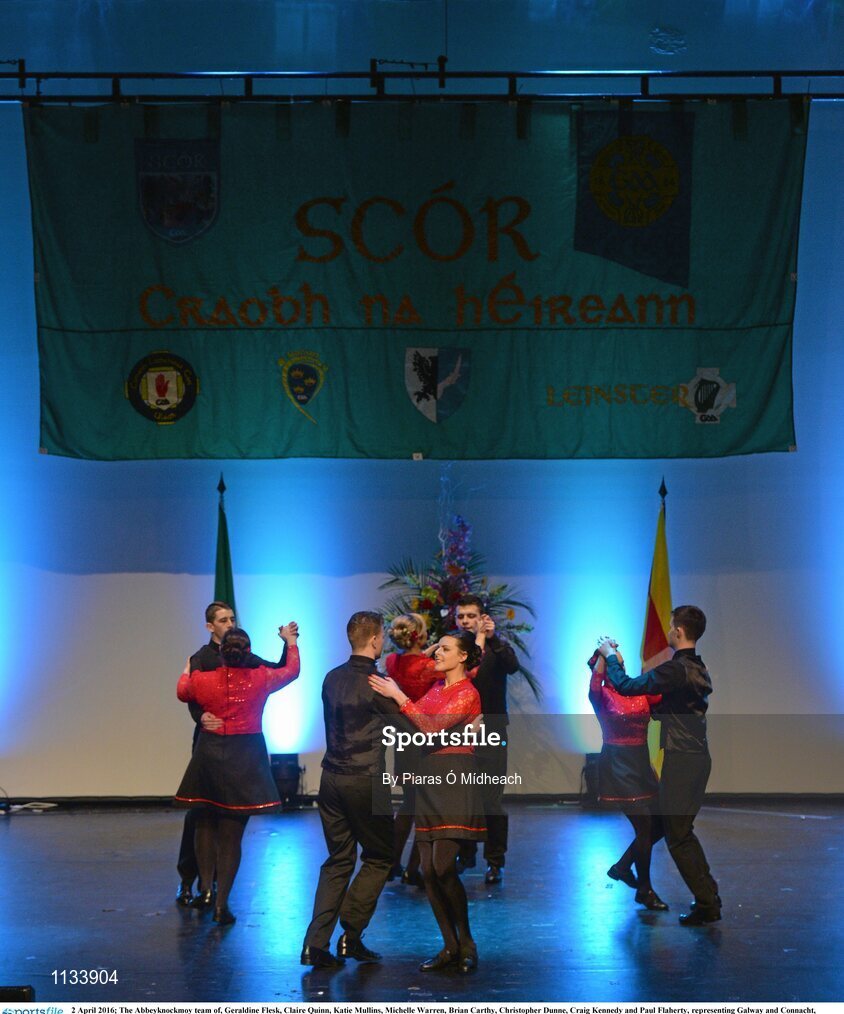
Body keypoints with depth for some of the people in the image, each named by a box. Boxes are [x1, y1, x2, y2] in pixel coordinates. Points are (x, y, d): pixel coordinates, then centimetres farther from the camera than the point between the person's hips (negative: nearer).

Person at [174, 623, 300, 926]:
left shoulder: (202, 680, -8)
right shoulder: (260, 679, -8)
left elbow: (182, 692, 16)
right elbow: (292, 671, 12)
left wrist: (187, 669, 37)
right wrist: (291, 642, 29)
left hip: (209, 756, 0)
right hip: (246, 759, 0)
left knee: (205, 825, 19)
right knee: (232, 833, 4)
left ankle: (206, 889, 9)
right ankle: (221, 905, 4)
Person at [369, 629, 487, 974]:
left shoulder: (467, 694, -8)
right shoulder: (437, 688, 16)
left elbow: (433, 726, -20)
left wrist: (398, 696, -20)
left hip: (454, 779, -8)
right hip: (429, 779, 8)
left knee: (443, 867, -16)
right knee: (429, 871, 3)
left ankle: (466, 943, 1)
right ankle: (450, 947, 11)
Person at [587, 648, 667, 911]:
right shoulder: (602, 695, -7)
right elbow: (594, 687, -31)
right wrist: (603, 654, -36)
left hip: (641, 764, 7)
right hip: (617, 765, -7)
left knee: (660, 823, 7)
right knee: (644, 825, -9)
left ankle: (622, 866, 27)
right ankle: (644, 890, 7)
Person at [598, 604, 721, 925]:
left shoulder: (676, 670, -19)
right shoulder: (697, 669, 11)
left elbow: (626, 686, -18)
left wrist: (610, 656, 1)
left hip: (681, 760, -9)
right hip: (697, 757, 9)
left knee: (677, 835, -1)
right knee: (681, 830, 19)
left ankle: (707, 905, 1)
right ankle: (709, 896, 23)